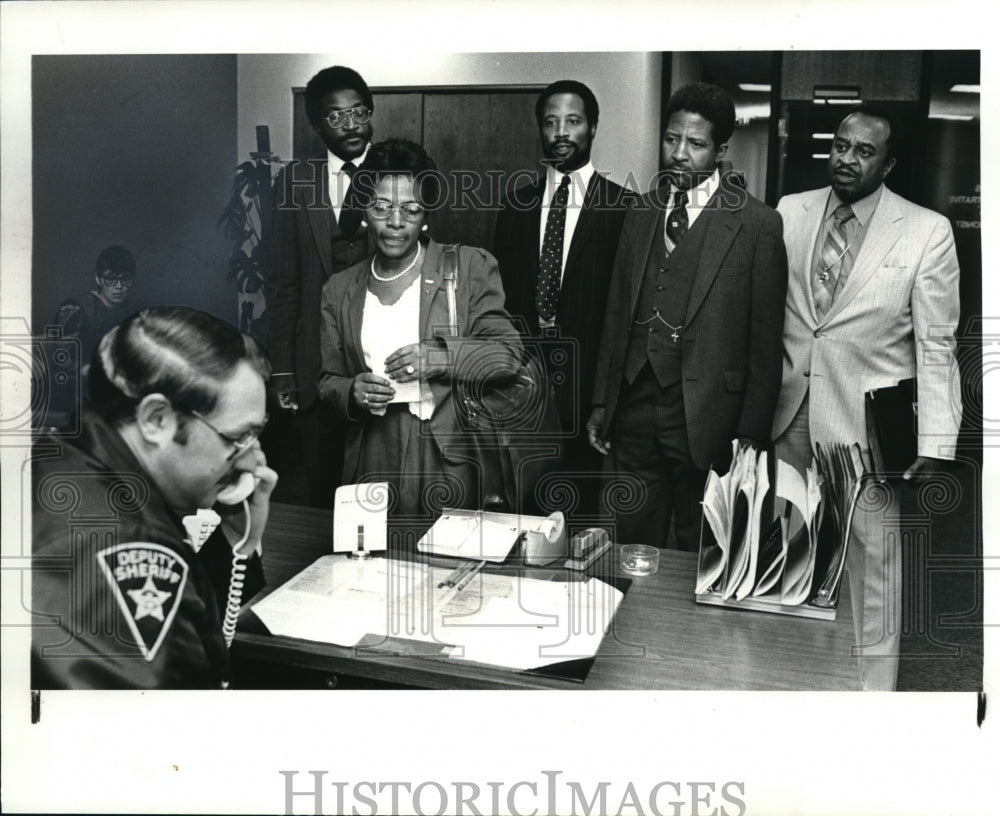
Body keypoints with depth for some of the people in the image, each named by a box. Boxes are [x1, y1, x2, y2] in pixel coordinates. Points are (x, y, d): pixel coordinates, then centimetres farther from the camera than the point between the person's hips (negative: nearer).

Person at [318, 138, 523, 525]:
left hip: (451, 461, -2)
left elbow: (509, 352, -3)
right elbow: (329, 380, 14)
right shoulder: (340, 290, 11)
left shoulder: (470, 266, 1)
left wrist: (442, 356, -18)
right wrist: (352, 393, -8)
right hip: (374, 463, 2)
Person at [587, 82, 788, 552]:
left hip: (705, 418, -4)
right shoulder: (642, 213, 11)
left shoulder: (757, 224, -4)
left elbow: (765, 341, -5)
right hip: (634, 405, 4)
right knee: (631, 551, 12)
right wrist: (601, 402, 11)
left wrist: (751, 434, -7)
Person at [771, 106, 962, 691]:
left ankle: (873, 683, 25)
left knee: (872, 561, 7)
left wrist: (936, 440, -8)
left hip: (867, 425, -3)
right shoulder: (789, 213, 4)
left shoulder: (927, 232, -4)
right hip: (788, 417, 3)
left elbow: (936, 345, -4)